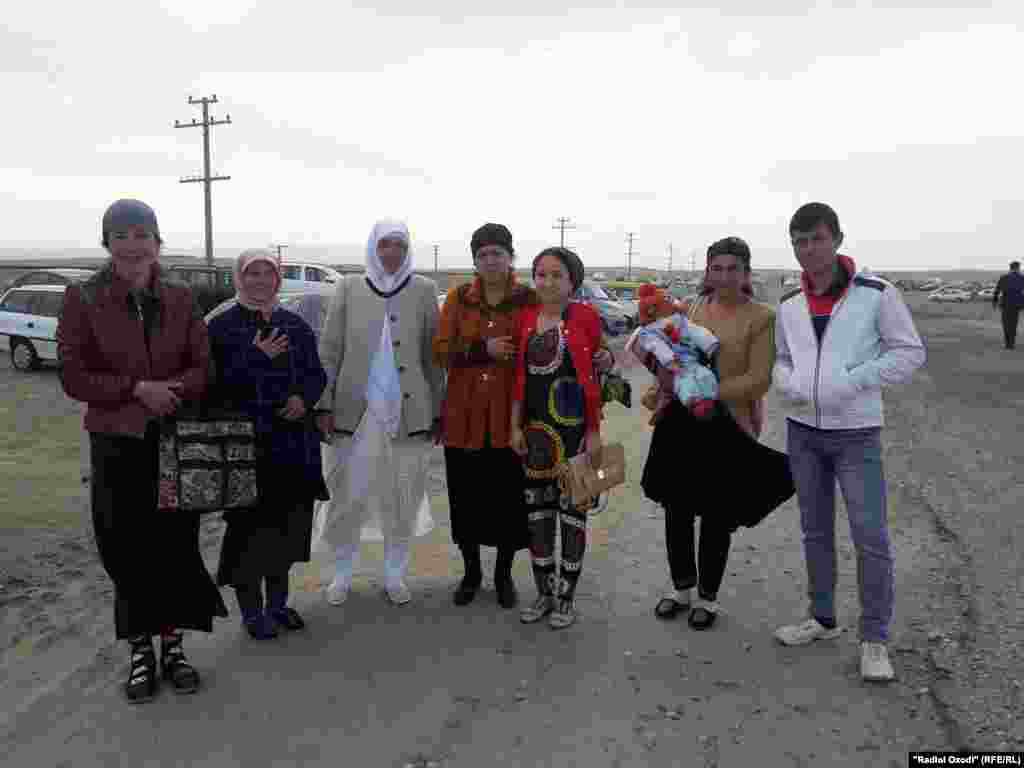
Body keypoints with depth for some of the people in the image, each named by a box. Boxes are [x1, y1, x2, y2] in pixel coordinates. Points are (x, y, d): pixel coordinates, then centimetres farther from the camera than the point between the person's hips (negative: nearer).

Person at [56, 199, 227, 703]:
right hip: (116, 445, -1)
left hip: (178, 440, 2)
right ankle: (140, 650, 21)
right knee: (126, 549, 4)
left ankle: (172, 644, 23)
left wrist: (170, 389, -19)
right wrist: (137, 389, -18)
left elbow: (203, 366, 1)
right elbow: (74, 376, -6)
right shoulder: (83, 299, -3)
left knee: (177, 544, 6)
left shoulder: (179, 299, 3)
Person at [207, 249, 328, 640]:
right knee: (250, 524, -1)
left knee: (288, 522, 11)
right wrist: (257, 356, -21)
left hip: (295, 442, 4)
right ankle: (251, 610, 15)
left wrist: (304, 398, -8)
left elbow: (317, 373, 13)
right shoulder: (221, 326, -2)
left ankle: (278, 601, 28)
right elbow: (216, 383, -10)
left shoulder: (296, 325, 11)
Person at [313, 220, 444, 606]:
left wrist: (437, 411, 1)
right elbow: (329, 350, 3)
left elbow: (432, 356, 3)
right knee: (347, 496, 5)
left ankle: (395, 575, 25)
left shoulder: (424, 290, 3)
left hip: (409, 411, 0)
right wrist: (324, 404, -4)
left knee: (403, 499, 9)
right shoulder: (349, 288, 3)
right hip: (355, 410, 0)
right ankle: (342, 574, 24)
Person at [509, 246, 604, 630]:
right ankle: (544, 593, 26)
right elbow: (520, 377, 10)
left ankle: (566, 597, 20)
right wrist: (515, 425, 6)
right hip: (536, 427, 5)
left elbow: (595, 378, -8)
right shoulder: (526, 318, 6)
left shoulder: (585, 317, -7)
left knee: (572, 510, 6)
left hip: (574, 427, -4)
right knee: (537, 509, 11)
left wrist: (594, 432, -10)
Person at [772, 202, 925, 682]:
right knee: (815, 531, 14)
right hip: (802, 431, 5)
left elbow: (911, 352, -6)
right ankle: (823, 618, 30)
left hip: (856, 432, -4)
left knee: (870, 535, -3)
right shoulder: (788, 305, 5)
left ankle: (874, 639, 12)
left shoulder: (876, 294, -8)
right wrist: (786, 384, -7)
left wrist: (852, 381, -17)